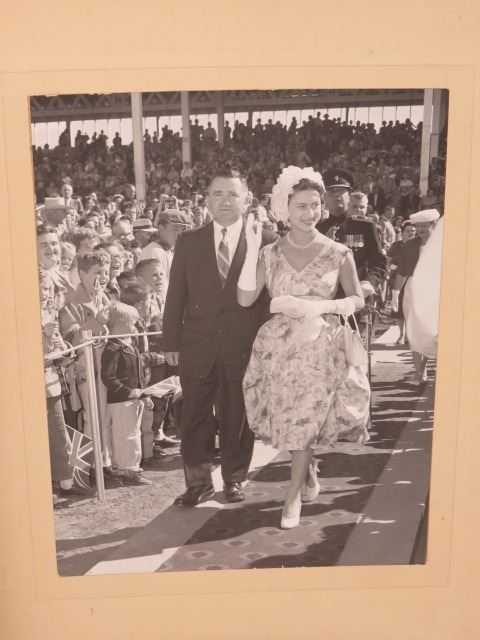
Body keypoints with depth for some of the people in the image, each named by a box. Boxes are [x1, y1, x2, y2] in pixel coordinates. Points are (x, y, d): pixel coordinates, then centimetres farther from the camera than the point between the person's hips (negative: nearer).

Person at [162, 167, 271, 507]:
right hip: (197, 345, 2)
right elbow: (176, 296, 7)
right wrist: (171, 342, 3)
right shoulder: (189, 242, 6)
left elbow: (267, 295, 1)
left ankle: (234, 479, 28)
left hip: (244, 346, -1)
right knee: (195, 415, 7)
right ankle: (198, 481, 23)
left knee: (238, 415, 10)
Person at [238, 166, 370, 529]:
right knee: (292, 419, 11)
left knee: (306, 418, 1)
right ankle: (310, 475, 39)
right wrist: (252, 250, -15)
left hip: (321, 346, -2)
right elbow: (245, 299, -8)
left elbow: (357, 300, 2)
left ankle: (294, 494, 19)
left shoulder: (339, 253, -3)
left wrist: (320, 307, -16)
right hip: (278, 346, 2)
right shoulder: (270, 254, 1)